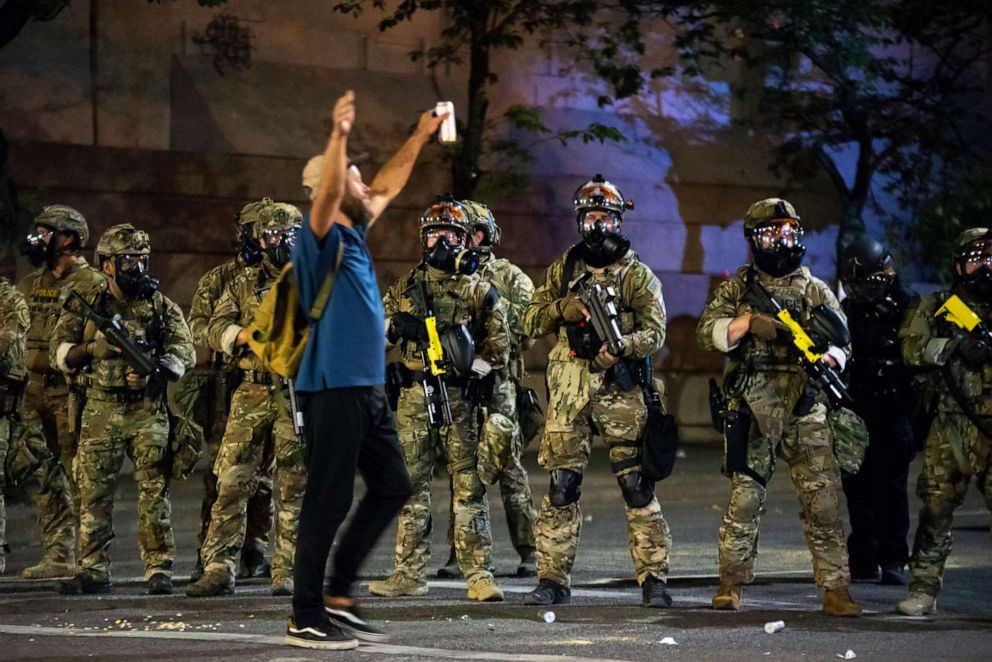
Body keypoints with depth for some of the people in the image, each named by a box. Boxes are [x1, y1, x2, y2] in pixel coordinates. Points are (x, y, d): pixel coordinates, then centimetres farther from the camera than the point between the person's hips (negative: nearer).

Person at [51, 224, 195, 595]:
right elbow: (59, 355, 4)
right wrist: (92, 348, -14)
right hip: (100, 411, 1)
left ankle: (159, 570, 1)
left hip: (148, 411, -1)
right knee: (93, 491, 2)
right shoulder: (86, 306, 6)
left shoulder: (161, 306, 6)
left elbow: (184, 352, -1)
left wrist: (154, 369, -19)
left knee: (154, 492, -3)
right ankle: (93, 571, 10)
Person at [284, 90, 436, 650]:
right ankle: (305, 619, -1)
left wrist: (422, 137, 32)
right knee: (329, 500, -6)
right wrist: (339, 136, -43)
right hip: (334, 388, -10)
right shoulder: (323, 239, -9)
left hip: (369, 389, 10)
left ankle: (340, 596, 18)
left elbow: (389, 186, 30)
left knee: (393, 487, 13)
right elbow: (327, 193, -30)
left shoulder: (355, 237, 15)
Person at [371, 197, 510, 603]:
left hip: (458, 399, -3)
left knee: (468, 487, -5)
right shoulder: (404, 287, 14)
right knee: (412, 486, 6)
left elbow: (499, 344, 4)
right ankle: (409, 573, 11)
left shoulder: (478, 290, 6)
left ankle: (479, 575, -5)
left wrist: (472, 370, -12)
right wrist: (396, 325, -7)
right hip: (412, 398, 3)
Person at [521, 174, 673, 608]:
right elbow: (530, 323, 13)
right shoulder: (563, 269, 14)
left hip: (619, 390, -3)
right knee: (561, 487, 2)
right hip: (568, 391, 3)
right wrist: (562, 308, -6)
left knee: (636, 486, -6)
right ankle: (553, 580, 8)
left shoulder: (637, 274, 4)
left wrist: (621, 346, -24)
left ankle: (654, 580, -3)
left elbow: (655, 331, -5)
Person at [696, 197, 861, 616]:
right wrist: (749, 321, -17)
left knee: (823, 499, -5)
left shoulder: (816, 291, 12)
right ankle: (731, 585, 14)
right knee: (745, 497, 3)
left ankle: (835, 590, -3)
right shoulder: (737, 288, 10)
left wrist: (826, 357, -16)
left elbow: (841, 342, 7)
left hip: (806, 413, 1)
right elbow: (707, 333, -1)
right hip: (752, 412, -1)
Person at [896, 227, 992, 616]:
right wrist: (956, 347, -18)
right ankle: (923, 590, 6)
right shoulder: (935, 308, 9)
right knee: (936, 505, -1)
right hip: (953, 427, 0)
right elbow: (912, 347, -5)